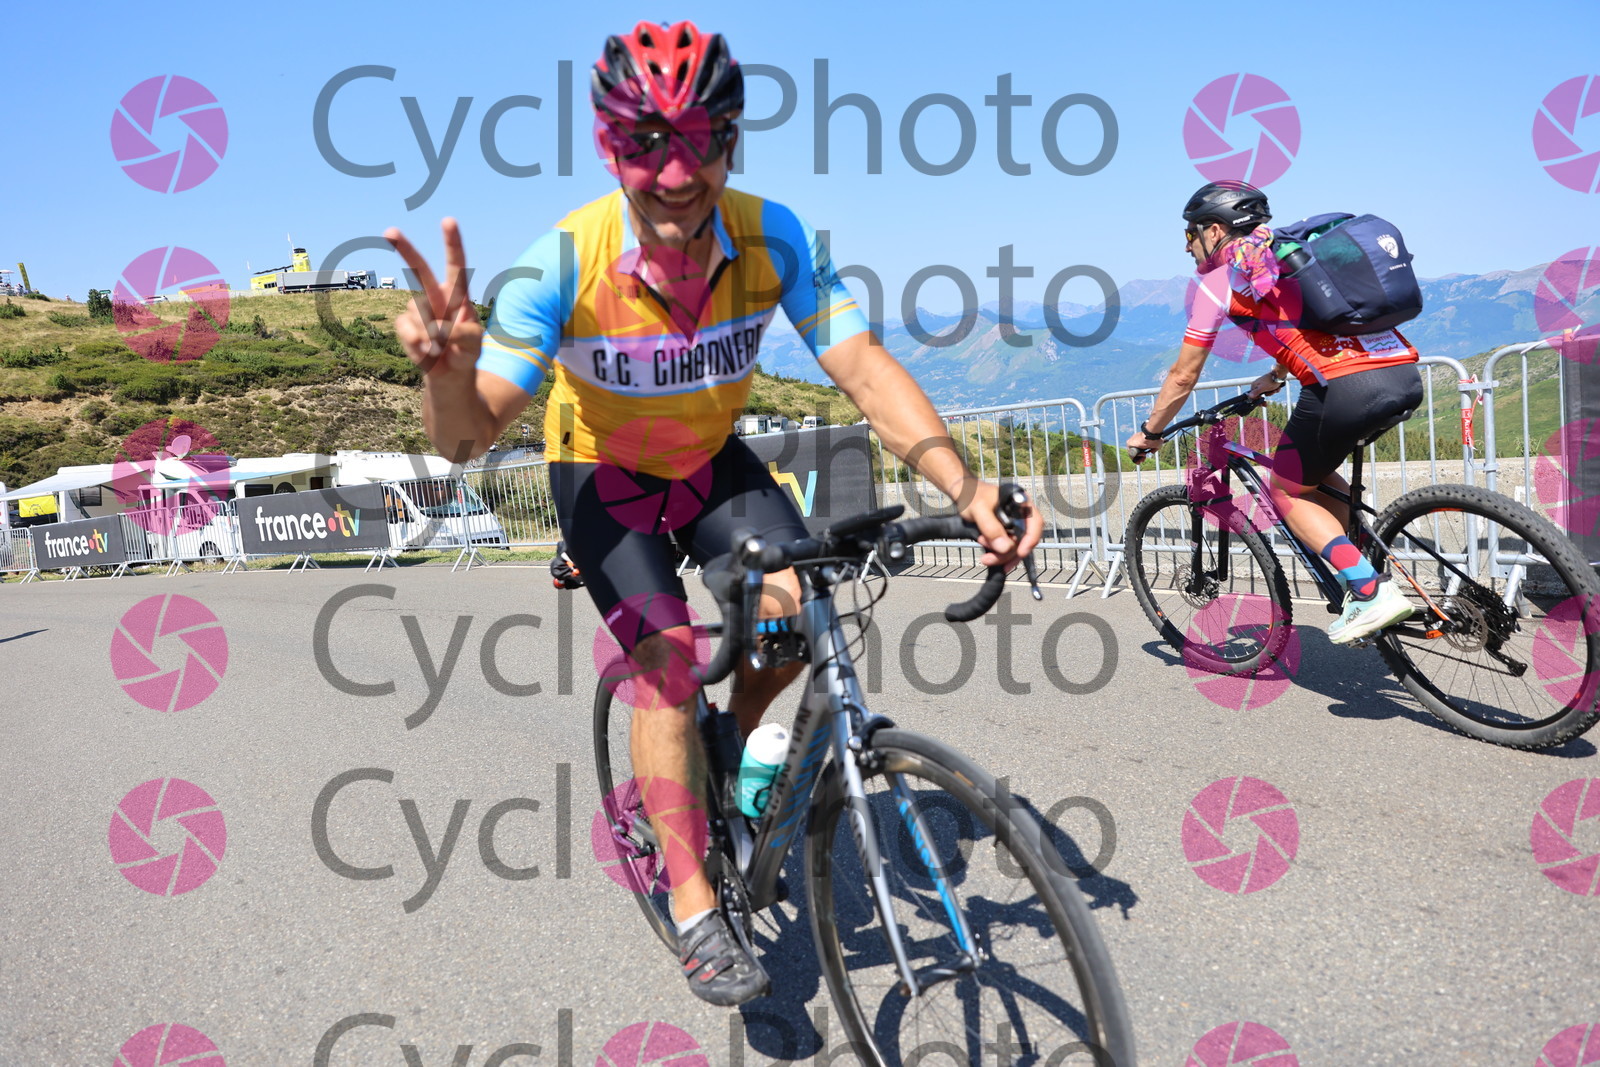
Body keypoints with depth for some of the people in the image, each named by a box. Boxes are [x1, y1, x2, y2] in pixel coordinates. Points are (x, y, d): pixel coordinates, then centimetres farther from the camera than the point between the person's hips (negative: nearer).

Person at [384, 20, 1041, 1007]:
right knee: (667, 655, -18)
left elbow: (864, 367, -27)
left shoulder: (773, 238, -24)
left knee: (800, 610, -17)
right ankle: (695, 905, -1)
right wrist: (448, 370, -55)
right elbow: (469, 439, -30)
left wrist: (966, 487, -41)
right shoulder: (564, 263, -30)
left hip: (713, 459, 3)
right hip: (603, 472, -2)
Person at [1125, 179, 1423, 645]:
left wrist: (1148, 433, 25)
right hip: (1407, 377, 8)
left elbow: (1183, 377, 11)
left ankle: (1371, 594, 2)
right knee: (1311, 470, 28)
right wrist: (1275, 377, 60)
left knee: (1288, 492, 14)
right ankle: (1372, 574, 21)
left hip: (1347, 389, -8)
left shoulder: (1219, 279, 7)